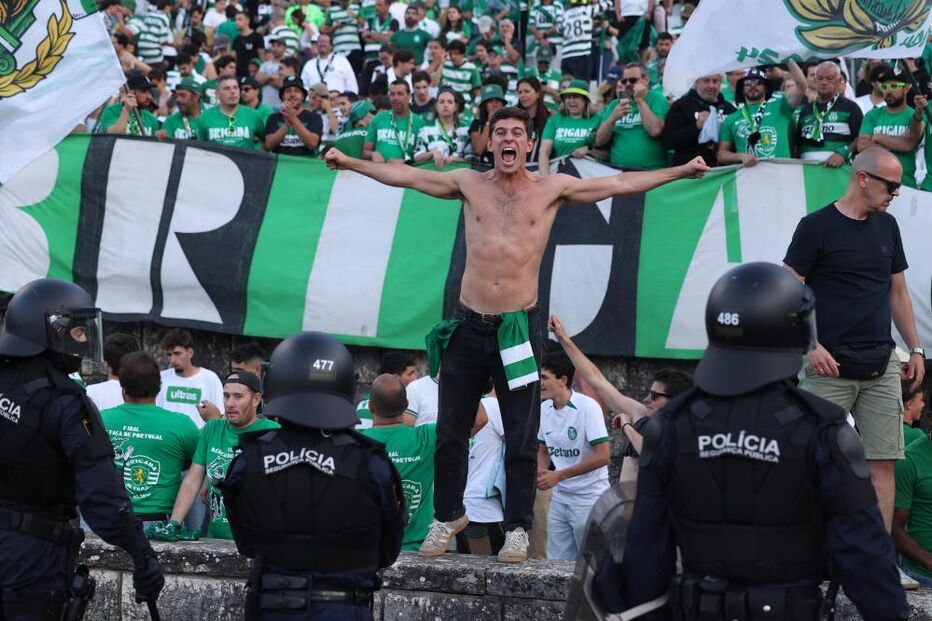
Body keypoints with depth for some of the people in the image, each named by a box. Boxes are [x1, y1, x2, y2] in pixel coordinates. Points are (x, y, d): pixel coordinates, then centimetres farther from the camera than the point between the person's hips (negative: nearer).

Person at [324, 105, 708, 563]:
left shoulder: (551, 189, 3)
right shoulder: (470, 185, 8)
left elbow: (620, 184, 3)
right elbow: (404, 177, 13)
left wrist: (680, 172, -2)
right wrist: (350, 163, 13)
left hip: (519, 327, -2)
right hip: (468, 324, 2)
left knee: (522, 439, 1)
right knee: (450, 432, 8)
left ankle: (518, 529, 10)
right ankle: (447, 516, 24)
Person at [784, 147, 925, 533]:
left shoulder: (887, 227, 13)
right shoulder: (817, 226, -4)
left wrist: (915, 348, 15)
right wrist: (811, 345, -16)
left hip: (881, 368, 5)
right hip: (829, 367, -5)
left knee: (882, 463, 1)